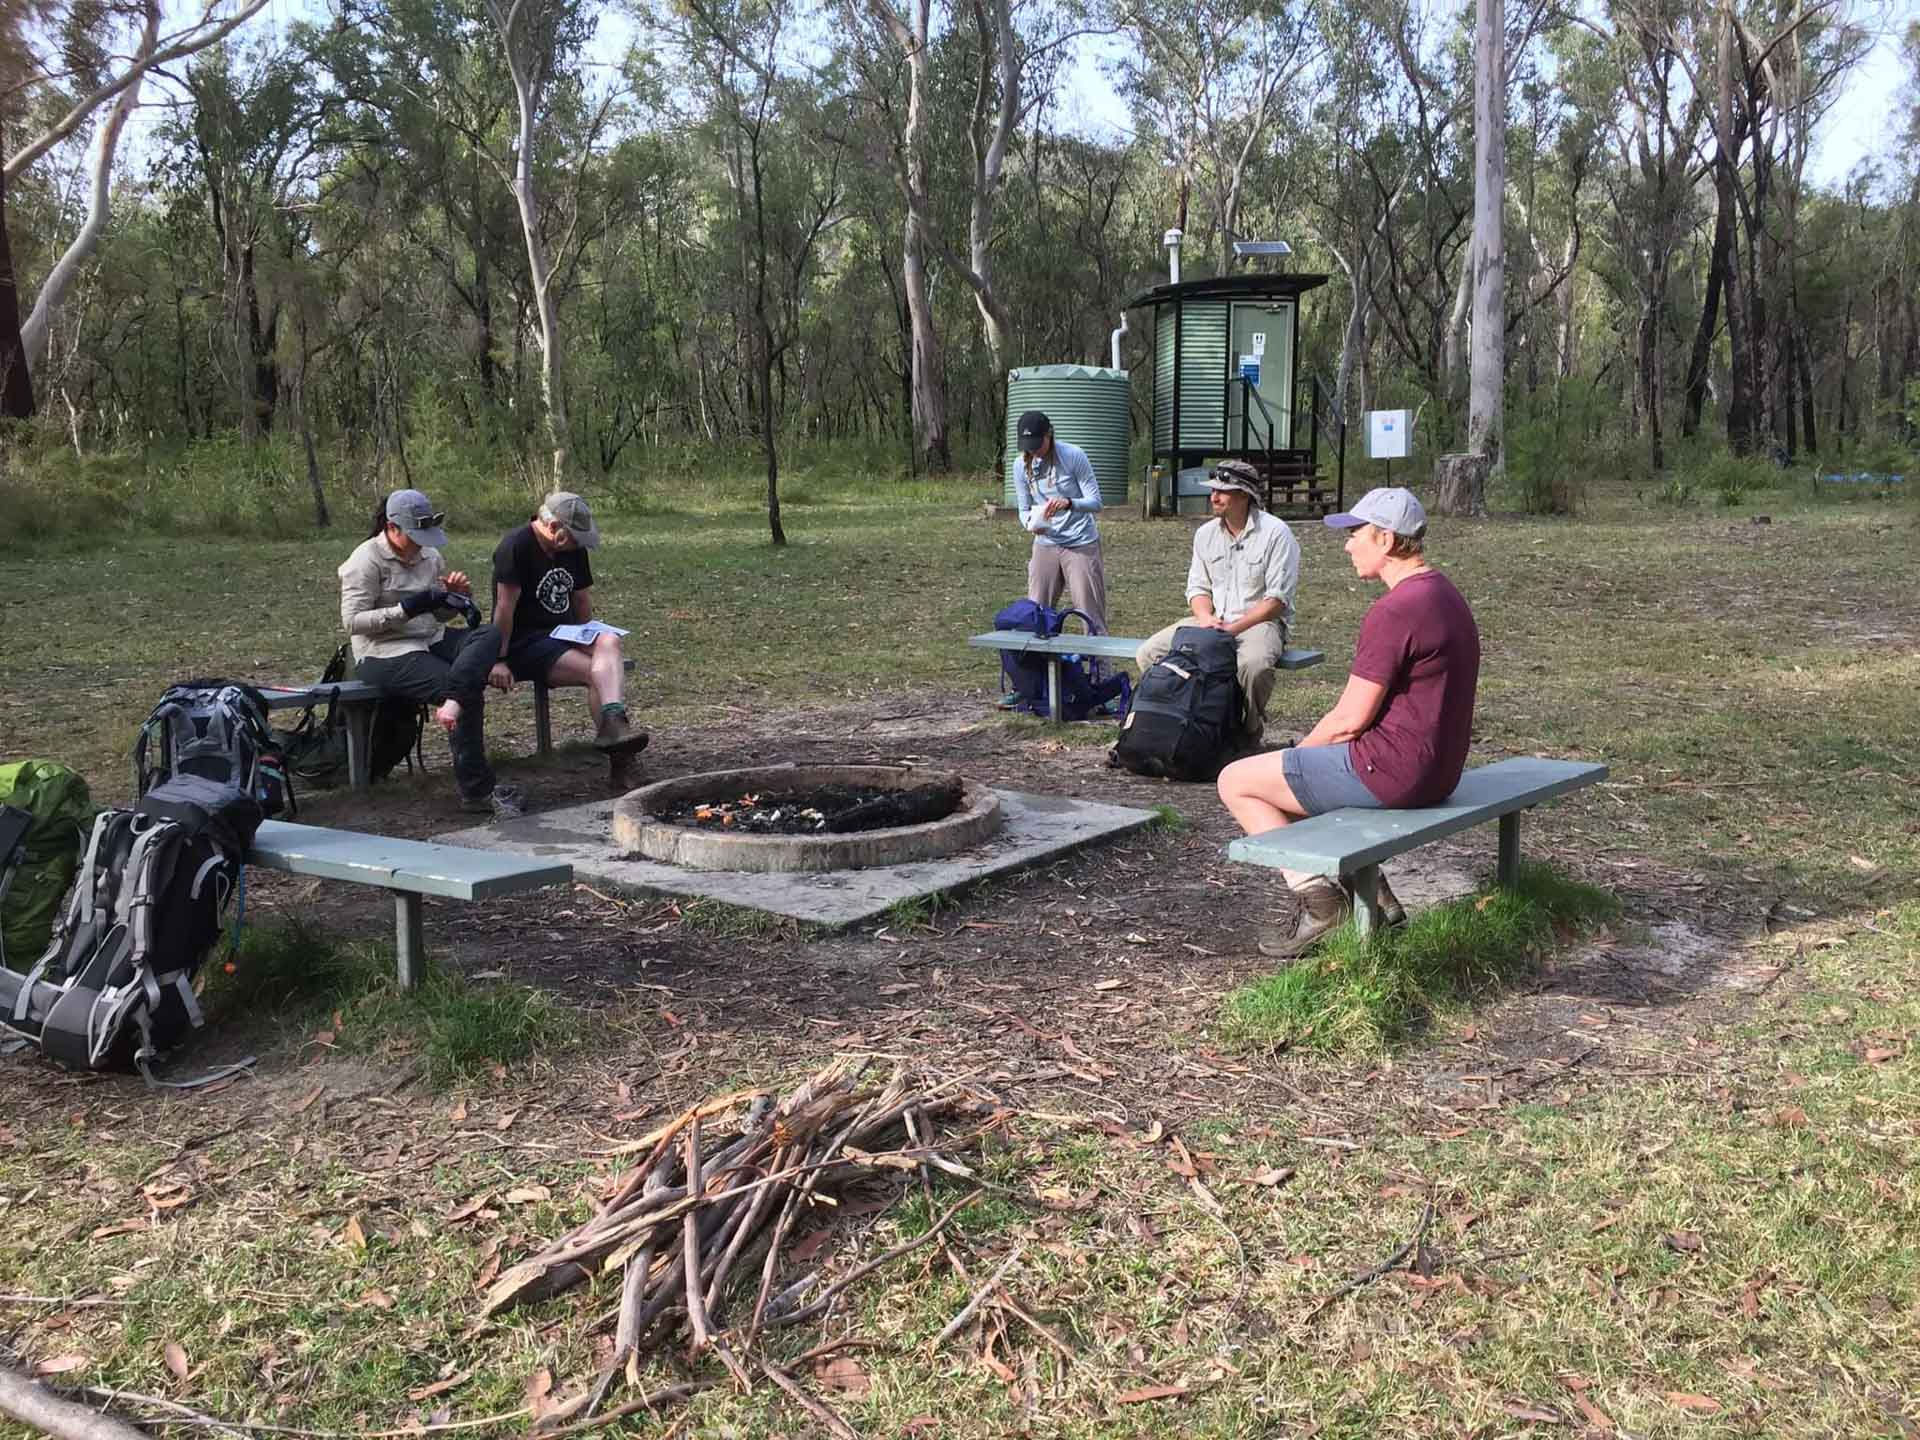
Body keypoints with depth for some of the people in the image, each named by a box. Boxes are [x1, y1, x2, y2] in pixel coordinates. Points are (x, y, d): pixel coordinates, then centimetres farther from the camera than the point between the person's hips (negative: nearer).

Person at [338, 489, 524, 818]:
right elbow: (352, 621, -14)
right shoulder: (367, 559, -6)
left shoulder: (429, 555, 14)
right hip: (385, 654, -7)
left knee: (489, 634, -22)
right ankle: (477, 790, -21)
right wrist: (406, 609, -23)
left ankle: (453, 703, -44)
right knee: (470, 693, -26)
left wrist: (458, 596, 0)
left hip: (431, 641, 7)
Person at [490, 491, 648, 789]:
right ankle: (617, 754, -33)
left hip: (565, 634, 6)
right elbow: (505, 606, -14)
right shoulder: (515, 547, -12)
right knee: (598, 672, -28)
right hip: (526, 641, -6)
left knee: (609, 642, -28)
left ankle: (613, 726, -49)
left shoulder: (574, 549, 12)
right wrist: (498, 660, -14)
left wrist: (590, 640, 11)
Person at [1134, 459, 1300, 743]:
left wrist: (1234, 627, -20)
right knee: (1149, 652, -12)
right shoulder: (1205, 534, 11)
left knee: (1253, 664, -40)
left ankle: (1248, 734, -17)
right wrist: (1206, 617, -9)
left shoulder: (1275, 533, -8)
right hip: (1212, 620, 6)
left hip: (1260, 621, -6)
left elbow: (1278, 598, -12)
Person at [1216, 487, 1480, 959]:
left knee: (1236, 782, 2)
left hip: (1389, 770, -10)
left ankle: (1317, 898, -2)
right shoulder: (1446, 597, 12)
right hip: (1437, 771, 10)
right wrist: (1307, 752, 14)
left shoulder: (1394, 611, -20)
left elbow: (1350, 719, -19)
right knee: (1291, 778, 29)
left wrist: (1300, 751, 1)